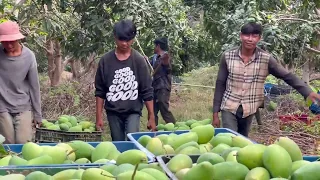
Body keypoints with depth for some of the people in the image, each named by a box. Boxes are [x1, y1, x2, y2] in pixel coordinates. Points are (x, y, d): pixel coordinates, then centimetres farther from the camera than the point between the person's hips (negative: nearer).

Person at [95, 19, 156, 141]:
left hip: (133, 111, -1)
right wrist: (98, 116, 0)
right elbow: (100, 91, 3)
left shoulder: (139, 60, -5)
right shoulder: (106, 60, -2)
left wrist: (151, 117, -3)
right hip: (113, 112, 2)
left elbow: (147, 91, -2)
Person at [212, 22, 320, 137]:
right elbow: (220, 85, -1)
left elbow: (288, 76, -5)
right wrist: (215, 113, -1)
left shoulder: (266, 59, -8)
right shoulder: (227, 56, -7)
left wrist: (309, 93, -20)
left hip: (248, 110, 1)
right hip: (229, 107, -1)